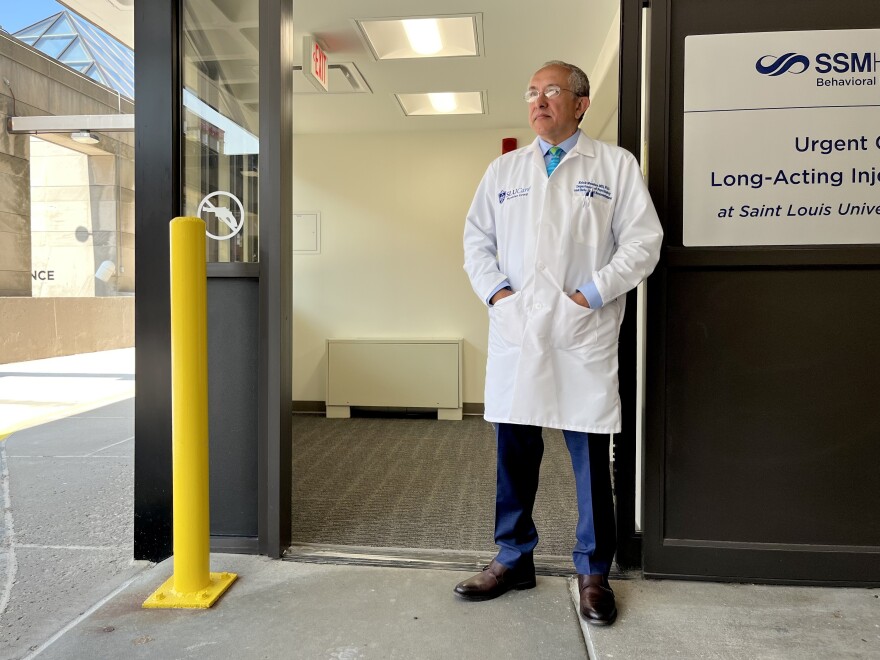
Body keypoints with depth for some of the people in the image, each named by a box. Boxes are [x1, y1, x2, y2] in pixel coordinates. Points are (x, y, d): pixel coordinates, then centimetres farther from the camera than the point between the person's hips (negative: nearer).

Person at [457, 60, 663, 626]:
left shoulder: (616, 165, 6)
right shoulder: (504, 169, 16)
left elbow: (643, 240, -1)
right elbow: (477, 236, 15)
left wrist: (592, 292, -10)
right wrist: (494, 290, -1)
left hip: (584, 335, -3)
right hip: (516, 331, 3)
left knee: (590, 455, 3)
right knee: (514, 448, 9)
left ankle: (594, 572, 20)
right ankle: (514, 558, 26)